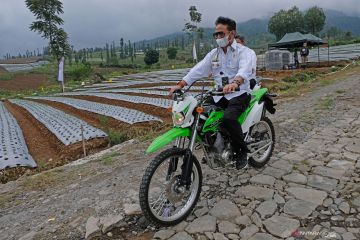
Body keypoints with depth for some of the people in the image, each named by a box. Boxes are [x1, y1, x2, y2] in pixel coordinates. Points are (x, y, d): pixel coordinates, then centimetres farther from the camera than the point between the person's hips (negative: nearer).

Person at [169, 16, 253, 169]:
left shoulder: (243, 51, -4)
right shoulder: (213, 54, 14)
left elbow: (244, 70, -26)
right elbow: (198, 70, 2)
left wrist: (235, 83, -49)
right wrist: (180, 85, -12)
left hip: (239, 94, -6)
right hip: (219, 95, 6)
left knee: (228, 118, -33)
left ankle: (242, 151, -8)